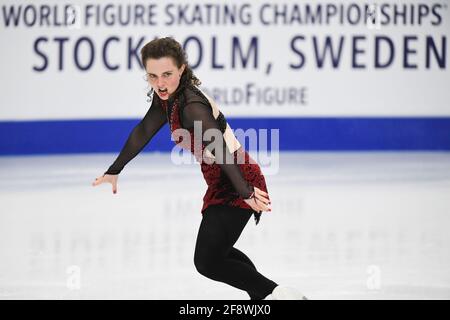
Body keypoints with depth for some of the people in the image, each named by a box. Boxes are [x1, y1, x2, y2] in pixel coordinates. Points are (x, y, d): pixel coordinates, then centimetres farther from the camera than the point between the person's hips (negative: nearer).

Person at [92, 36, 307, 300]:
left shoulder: (191, 105, -25)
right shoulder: (166, 98, 2)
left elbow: (220, 149, -35)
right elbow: (143, 132, 16)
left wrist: (245, 192, -43)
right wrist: (114, 171, 23)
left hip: (238, 183, -10)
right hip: (220, 184, 10)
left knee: (207, 262, -13)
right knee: (215, 250, 27)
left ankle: (278, 294, -9)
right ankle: (265, 296, 41)